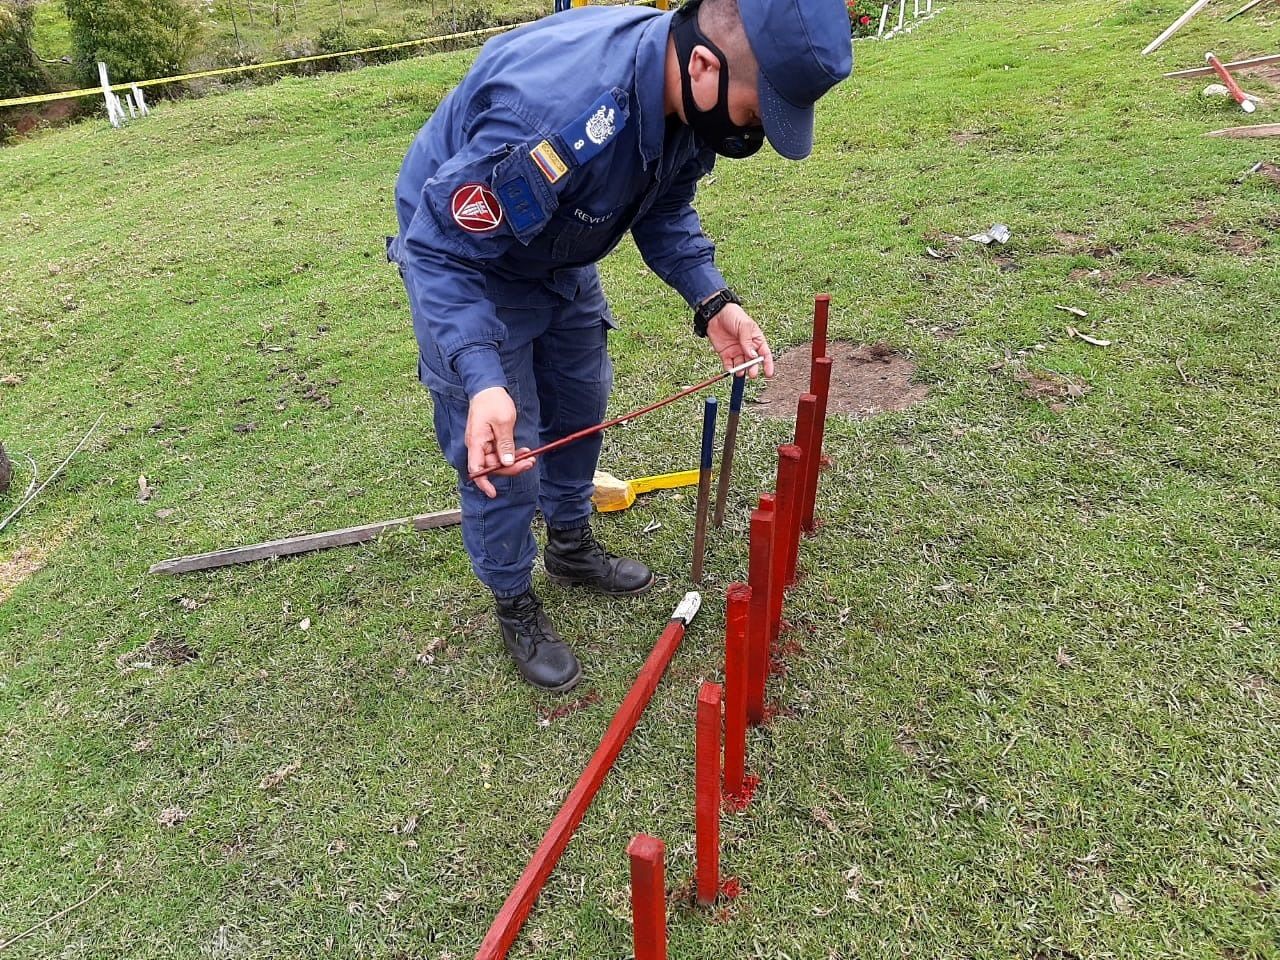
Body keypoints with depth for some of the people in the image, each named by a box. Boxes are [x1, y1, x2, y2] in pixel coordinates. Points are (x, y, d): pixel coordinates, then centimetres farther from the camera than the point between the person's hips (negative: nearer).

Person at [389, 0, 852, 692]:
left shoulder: (690, 94, -17)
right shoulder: (559, 112, -42)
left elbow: (664, 210, -1)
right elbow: (441, 250, -35)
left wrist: (712, 301, -15)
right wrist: (482, 381, -48)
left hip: (560, 258, 8)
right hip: (462, 257, -7)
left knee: (580, 405, 18)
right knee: (502, 456, -4)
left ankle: (571, 547, 42)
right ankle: (514, 606, 21)